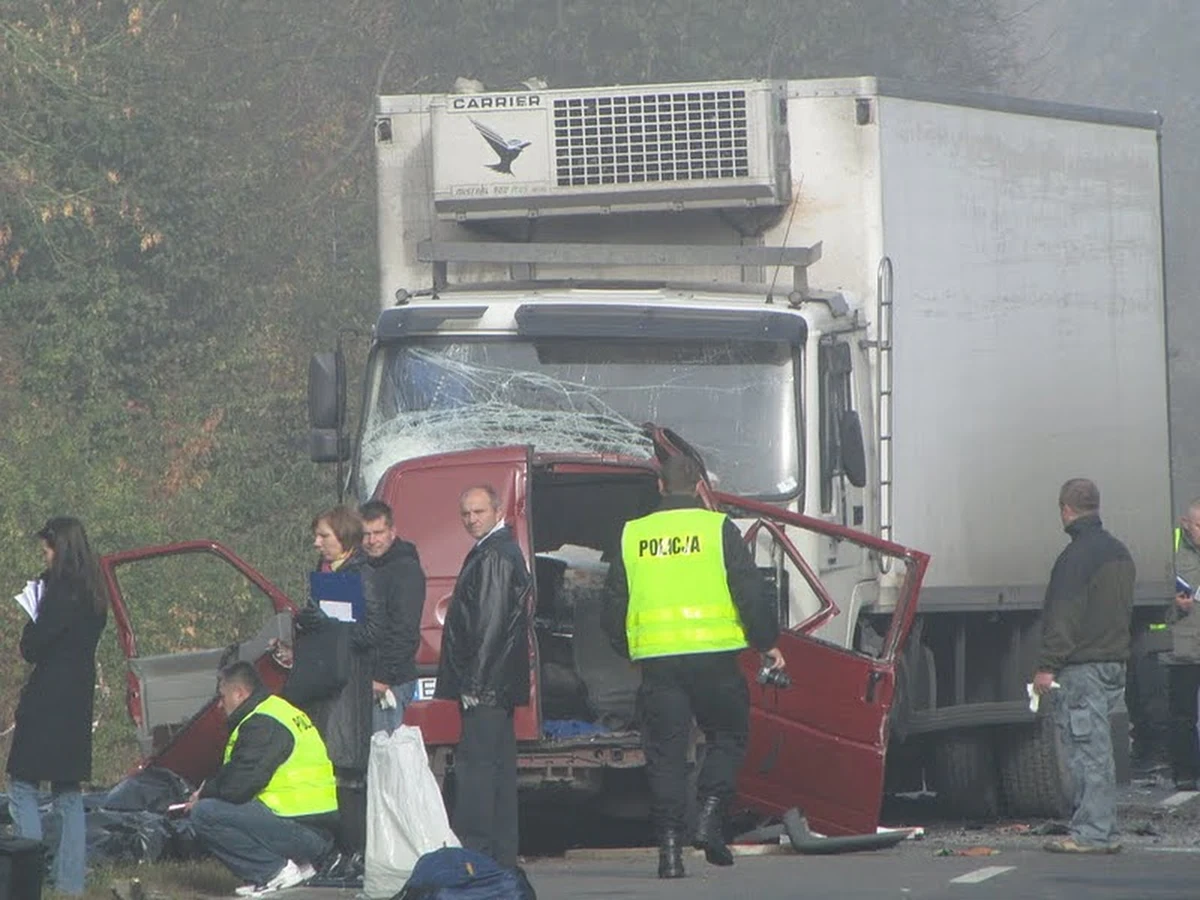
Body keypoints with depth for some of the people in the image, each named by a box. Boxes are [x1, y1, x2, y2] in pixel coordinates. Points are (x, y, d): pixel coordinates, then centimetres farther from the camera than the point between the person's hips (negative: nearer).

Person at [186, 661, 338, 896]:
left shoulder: (261, 725, -12)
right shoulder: (279, 711, 21)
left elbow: (237, 786, -17)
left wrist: (204, 795, 2)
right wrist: (207, 793, 15)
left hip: (299, 830, -10)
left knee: (204, 815, -15)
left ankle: (277, 870, -13)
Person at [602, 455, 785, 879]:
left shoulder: (632, 535, 9)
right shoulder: (718, 529, 0)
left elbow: (613, 606, 15)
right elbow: (751, 593, -3)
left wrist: (628, 651, 29)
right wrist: (768, 644, 10)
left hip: (656, 660, 2)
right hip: (712, 654, -2)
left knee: (665, 753, 5)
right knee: (727, 736, 15)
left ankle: (670, 846, -1)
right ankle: (710, 817, -3)